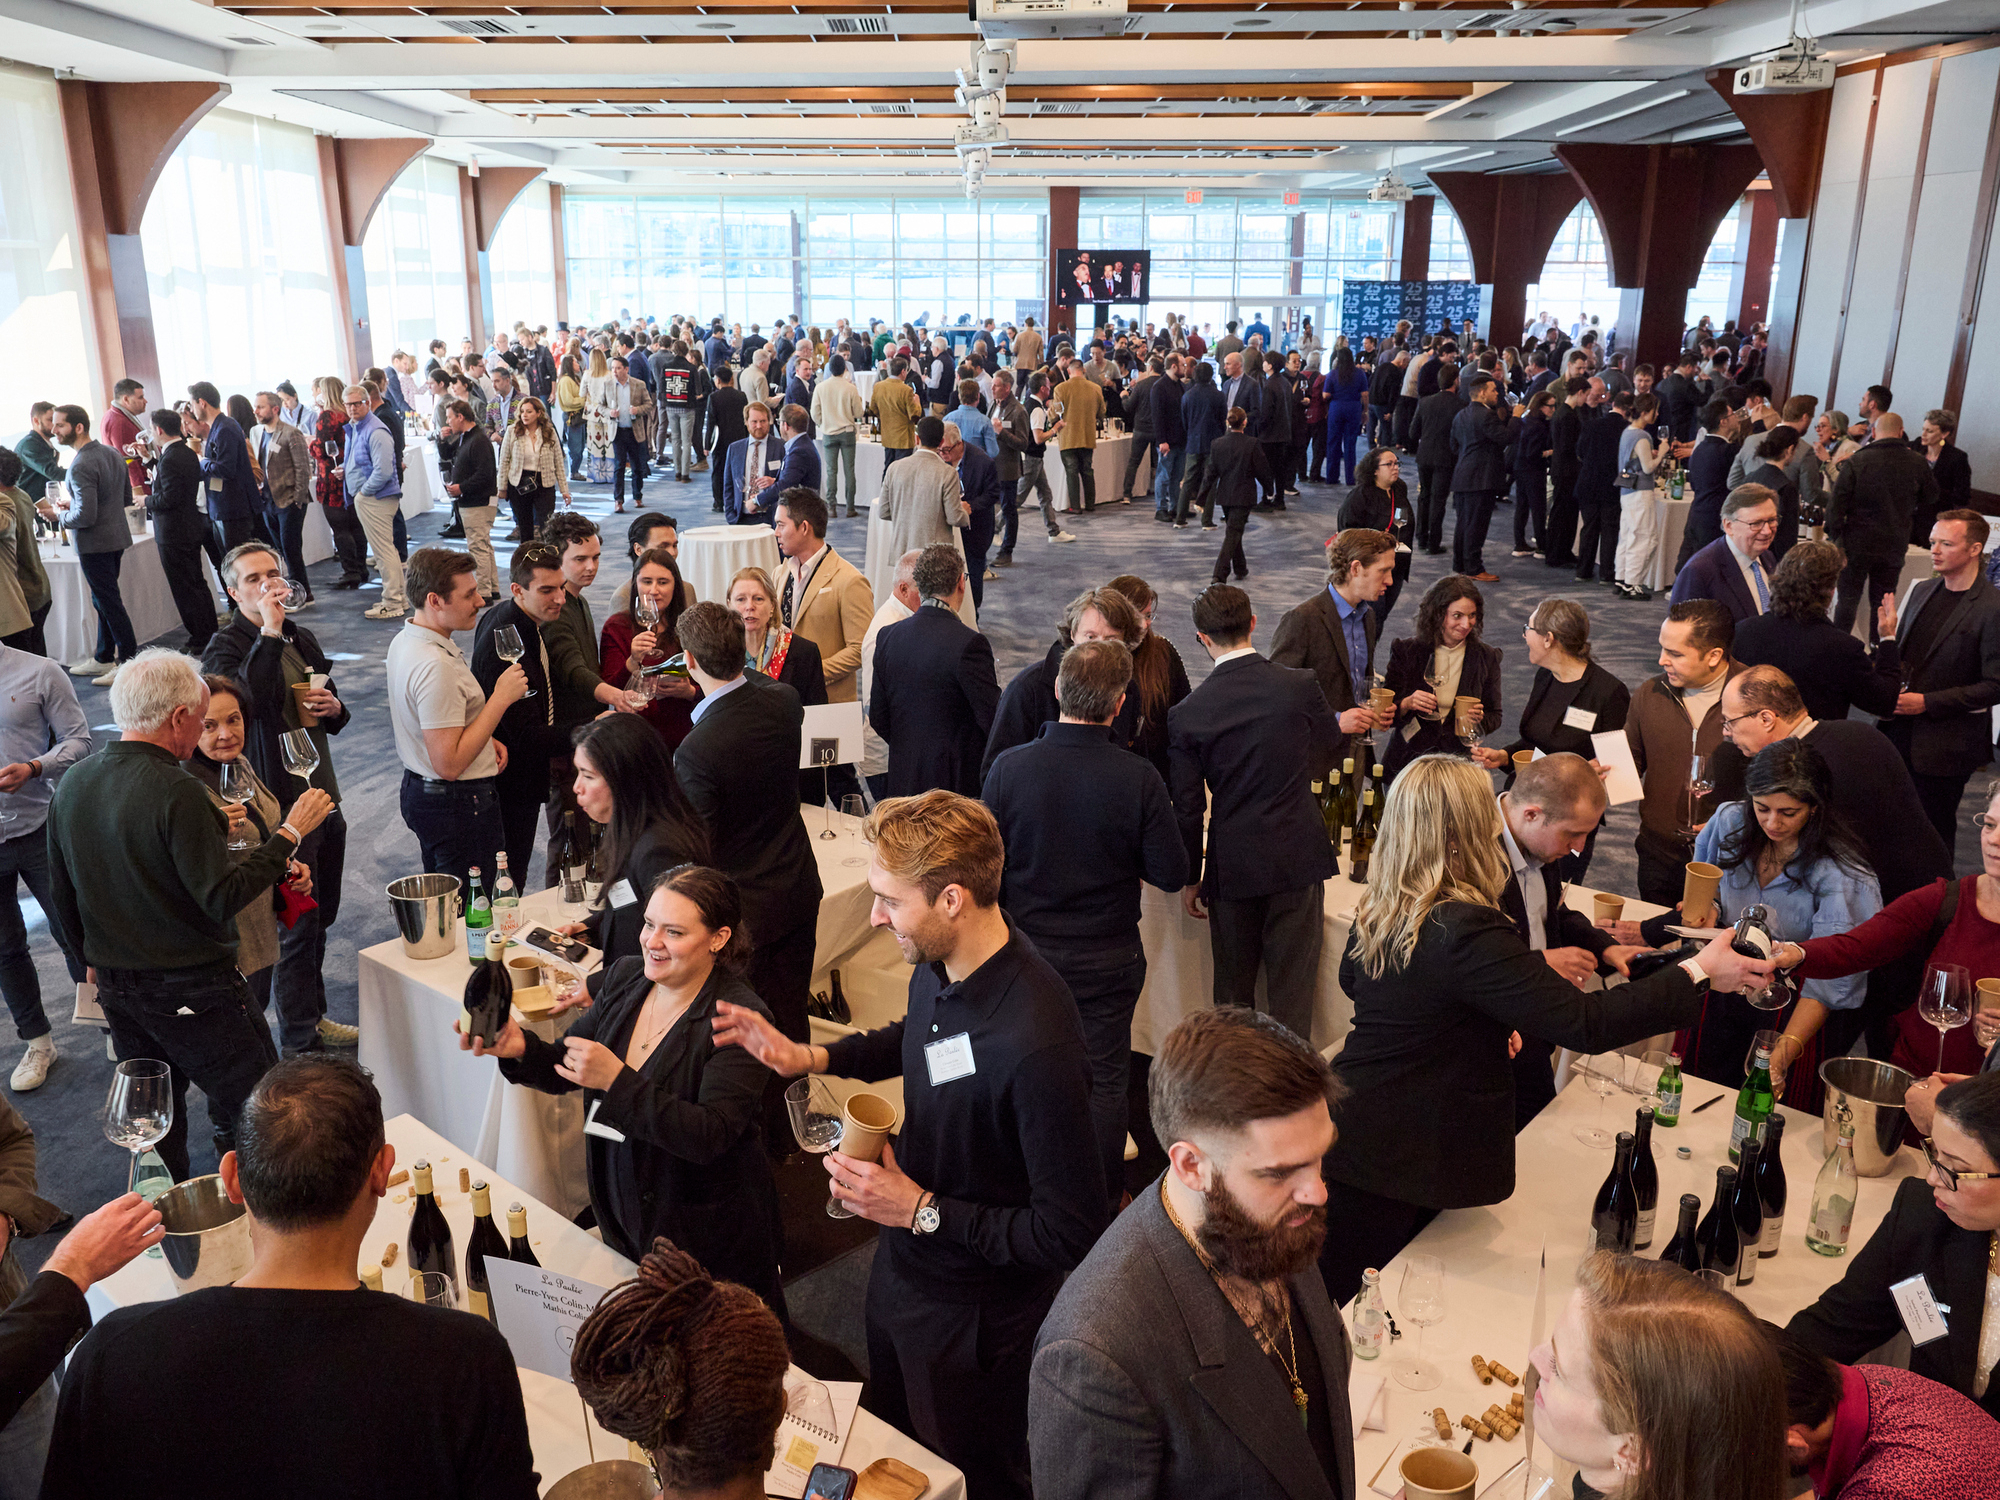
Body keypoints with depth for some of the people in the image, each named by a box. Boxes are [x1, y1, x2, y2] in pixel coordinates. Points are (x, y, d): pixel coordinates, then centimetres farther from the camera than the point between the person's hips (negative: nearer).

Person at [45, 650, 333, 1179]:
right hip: (189, 989, -8)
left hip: (116, 988, 8)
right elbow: (222, 898, -23)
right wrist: (290, 833, -17)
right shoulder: (175, 791, -23)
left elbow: (62, 898, 12)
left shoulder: (72, 783, 3)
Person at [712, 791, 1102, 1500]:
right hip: (901, 1267, 8)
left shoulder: (1036, 1047, -39)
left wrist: (923, 1211, -25)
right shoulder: (938, 965, -12)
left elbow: (1069, 1232, -30)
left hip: (975, 1321, -8)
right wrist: (807, 1057, 1)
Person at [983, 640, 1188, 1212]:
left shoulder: (1009, 767, -16)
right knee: (1105, 1080, 14)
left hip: (1028, 952, 2)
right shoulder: (1138, 778, -20)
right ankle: (1102, 1205, 27)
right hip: (1108, 960, -2)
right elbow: (1172, 874, -13)